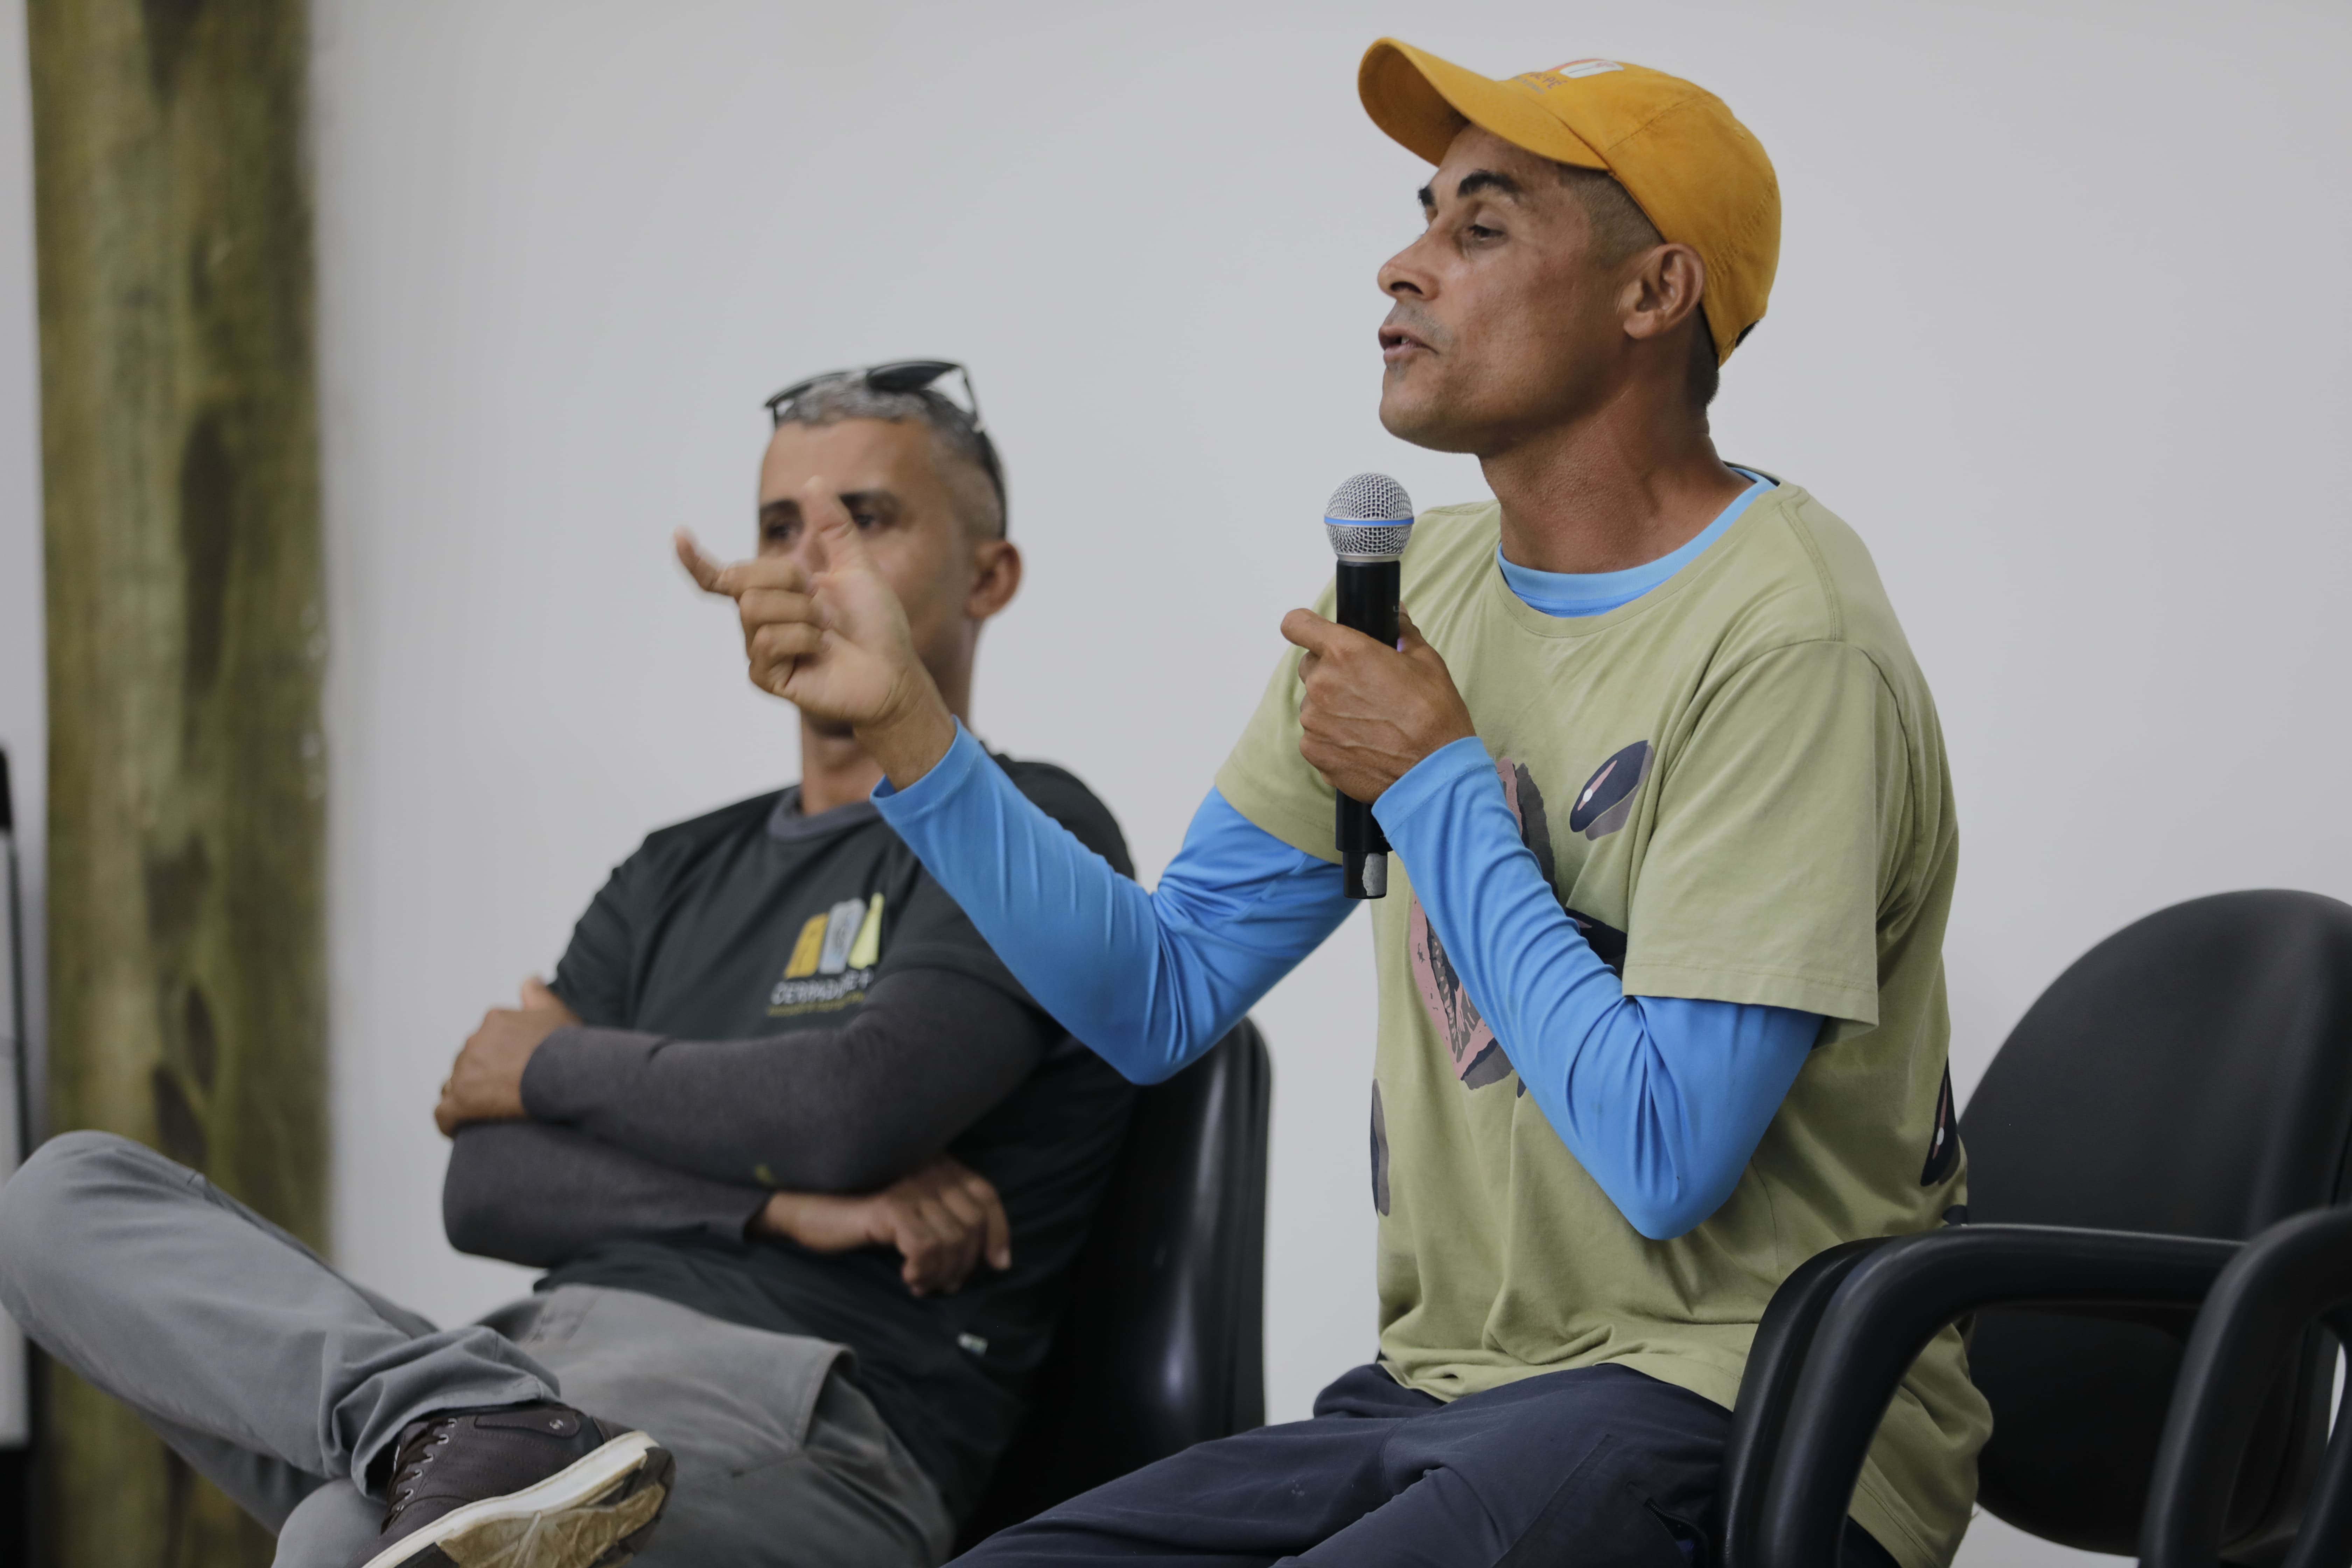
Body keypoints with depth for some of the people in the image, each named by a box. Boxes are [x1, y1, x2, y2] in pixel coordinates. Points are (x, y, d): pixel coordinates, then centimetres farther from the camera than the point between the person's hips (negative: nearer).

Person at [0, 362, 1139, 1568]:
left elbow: (855, 1108, -12)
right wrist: (777, 1198, -4)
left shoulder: (1030, 835, 6)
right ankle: (462, 1430, -31)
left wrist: (556, 1064, 6)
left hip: (786, 1411, -9)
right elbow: (485, 1186, 14)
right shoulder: (678, 876, 27)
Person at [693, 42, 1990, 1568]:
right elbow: (1161, 996, 11)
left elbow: (1664, 1156, -22)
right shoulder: (1424, 586, 11)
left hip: (1739, 1403, -7)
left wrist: (1434, 787, -14)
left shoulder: (1788, 643, -15)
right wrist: (904, 717, 0)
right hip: (1445, 1390, 7)